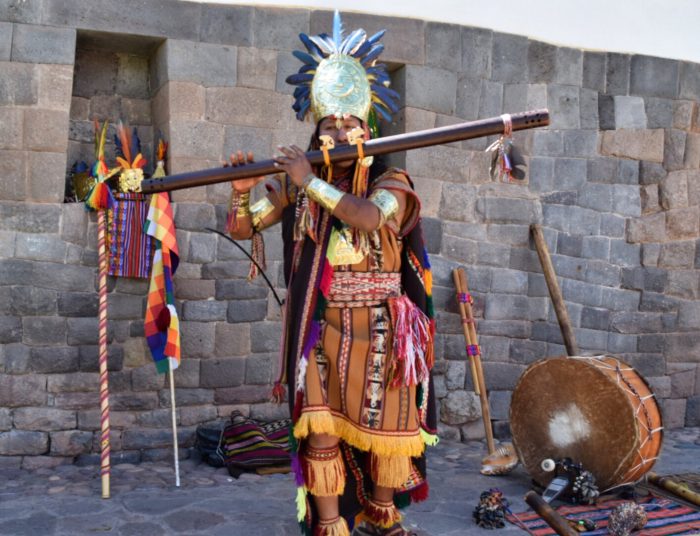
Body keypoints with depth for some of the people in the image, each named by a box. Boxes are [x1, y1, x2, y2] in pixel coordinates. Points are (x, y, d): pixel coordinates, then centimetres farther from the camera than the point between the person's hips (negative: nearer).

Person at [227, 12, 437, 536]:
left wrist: (311, 181, -23)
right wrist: (242, 190, -14)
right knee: (321, 430, -3)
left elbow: (370, 216, -28)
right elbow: (241, 228, 6)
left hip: (379, 330, -1)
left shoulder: (390, 182, -5)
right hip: (322, 329, 2)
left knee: (385, 426, 8)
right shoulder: (296, 185, 3)